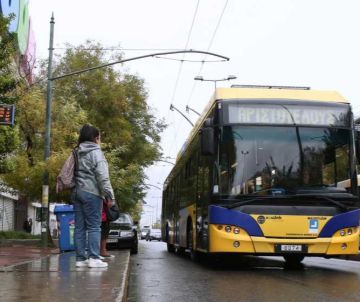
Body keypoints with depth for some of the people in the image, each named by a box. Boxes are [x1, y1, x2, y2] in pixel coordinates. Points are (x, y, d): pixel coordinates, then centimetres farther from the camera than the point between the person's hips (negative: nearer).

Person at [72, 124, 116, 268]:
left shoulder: (77, 153, 15)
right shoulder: (96, 152, -5)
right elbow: (102, 176, -11)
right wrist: (110, 195, -11)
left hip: (77, 192, 7)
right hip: (91, 192, -7)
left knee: (79, 226, 6)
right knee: (94, 226, -4)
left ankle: (80, 258, 7)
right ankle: (94, 258, -8)